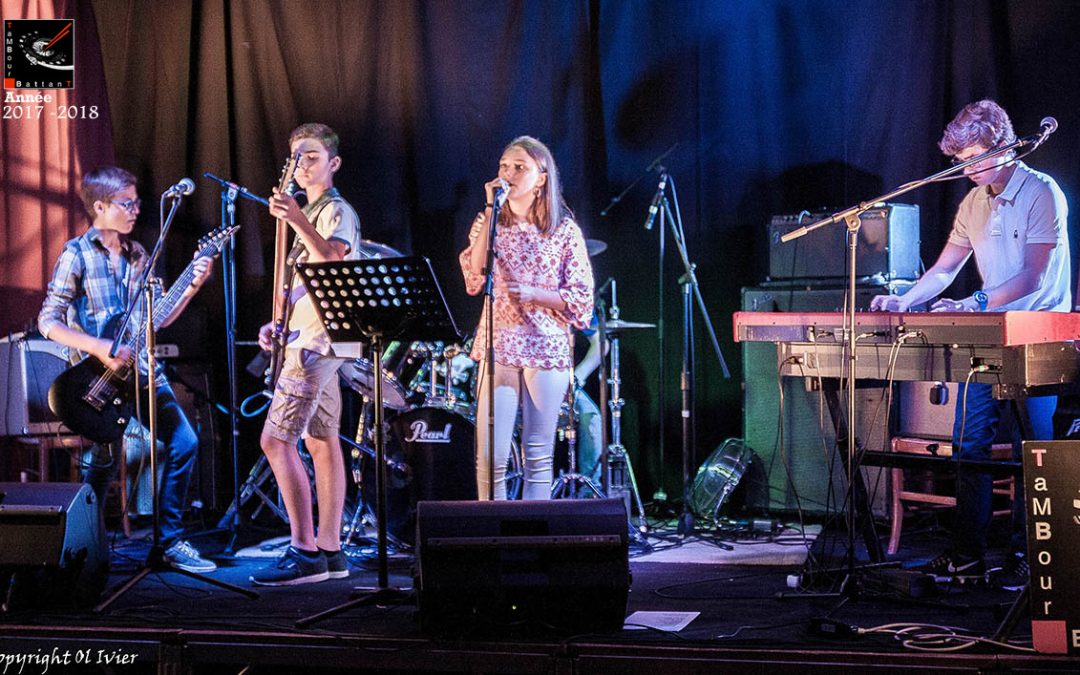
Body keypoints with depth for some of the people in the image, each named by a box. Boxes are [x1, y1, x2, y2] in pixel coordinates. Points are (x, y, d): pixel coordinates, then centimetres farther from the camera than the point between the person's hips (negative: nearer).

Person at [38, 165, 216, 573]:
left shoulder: (138, 255, 12)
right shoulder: (76, 255, -6)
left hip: (141, 367, 6)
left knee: (184, 440, -3)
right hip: (98, 371, -6)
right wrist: (99, 348, -21)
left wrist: (192, 286, 1)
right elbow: (48, 321, -10)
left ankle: (170, 540, 6)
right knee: (107, 457, -6)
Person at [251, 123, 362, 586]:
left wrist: (297, 220, -43)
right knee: (321, 441, 9)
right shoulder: (312, 213, 21)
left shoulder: (336, 211, -9)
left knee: (276, 439, -15)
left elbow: (334, 258, -30)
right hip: (312, 339, 10)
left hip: (317, 340, -10)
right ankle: (329, 549, 12)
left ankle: (304, 551, -16)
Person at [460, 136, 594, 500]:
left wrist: (531, 293, -14)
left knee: (539, 458, 3)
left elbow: (581, 298, 1)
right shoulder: (490, 224, 9)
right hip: (499, 347, 1)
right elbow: (474, 279, -8)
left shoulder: (565, 231, 3)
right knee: (489, 459, -5)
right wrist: (490, 212, -9)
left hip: (547, 350, -1)